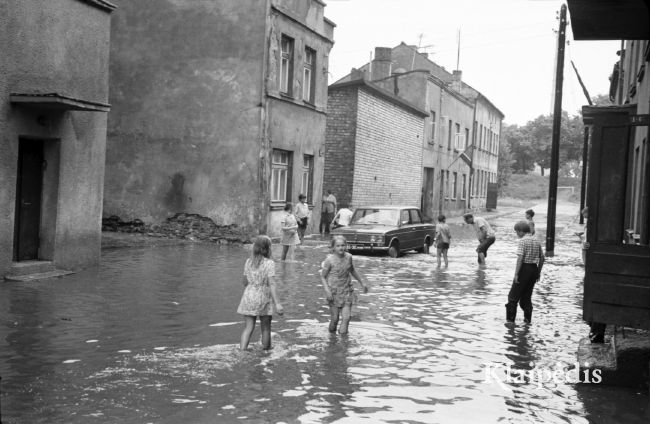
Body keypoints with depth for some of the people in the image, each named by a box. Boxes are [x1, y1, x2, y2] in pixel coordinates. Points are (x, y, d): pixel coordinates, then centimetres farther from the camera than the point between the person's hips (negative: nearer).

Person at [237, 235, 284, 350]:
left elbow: (245, 282, 11)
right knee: (266, 328, 11)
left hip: (248, 297, 3)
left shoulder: (248, 261, 4)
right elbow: (271, 284, -17)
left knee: (248, 327, 5)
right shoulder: (269, 263, -9)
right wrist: (277, 303, -21)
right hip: (263, 298, -3)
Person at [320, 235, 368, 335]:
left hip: (347, 291, 3)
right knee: (335, 319, 1)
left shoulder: (348, 257, -1)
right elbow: (323, 277, -8)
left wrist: (362, 282, 22)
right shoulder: (329, 260, -14)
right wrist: (327, 290, -20)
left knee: (346, 318, -7)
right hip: (334, 292, -3)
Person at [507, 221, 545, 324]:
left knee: (514, 295, 3)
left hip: (524, 268, -7)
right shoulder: (537, 241, 11)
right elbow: (542, 258, 12)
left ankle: (510, 318, 2)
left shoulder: (522, 241, -12)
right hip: (534, 269, 7)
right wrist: (538, 272, 18)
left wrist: (516, 274, -18)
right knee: (527, 295, 16)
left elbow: (520, 258, -19)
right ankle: (527, 319, 15)